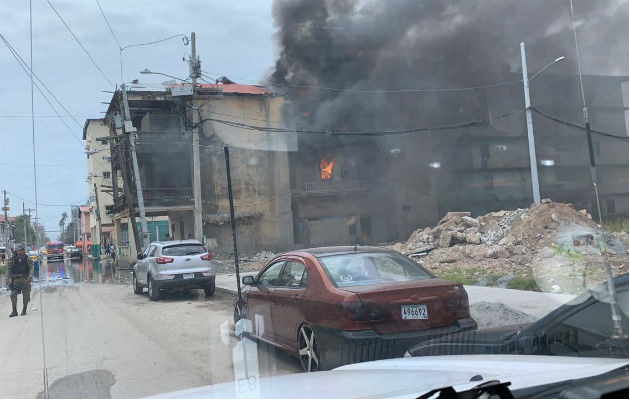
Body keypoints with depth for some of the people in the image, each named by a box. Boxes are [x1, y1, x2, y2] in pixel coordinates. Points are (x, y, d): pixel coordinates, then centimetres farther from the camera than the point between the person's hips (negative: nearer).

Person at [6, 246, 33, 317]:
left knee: (26, 295, 3)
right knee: (13, 294, -11)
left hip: (25, 279, -1)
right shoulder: (14, 259, 8)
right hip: (15, 279, 1)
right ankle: (14, 311, -6)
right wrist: (7, 278, 7)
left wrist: (30, 277, -20)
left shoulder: (27, 259, 3)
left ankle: (24, 310, 19)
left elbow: (31, 268, -5)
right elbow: (10, 269, 14)